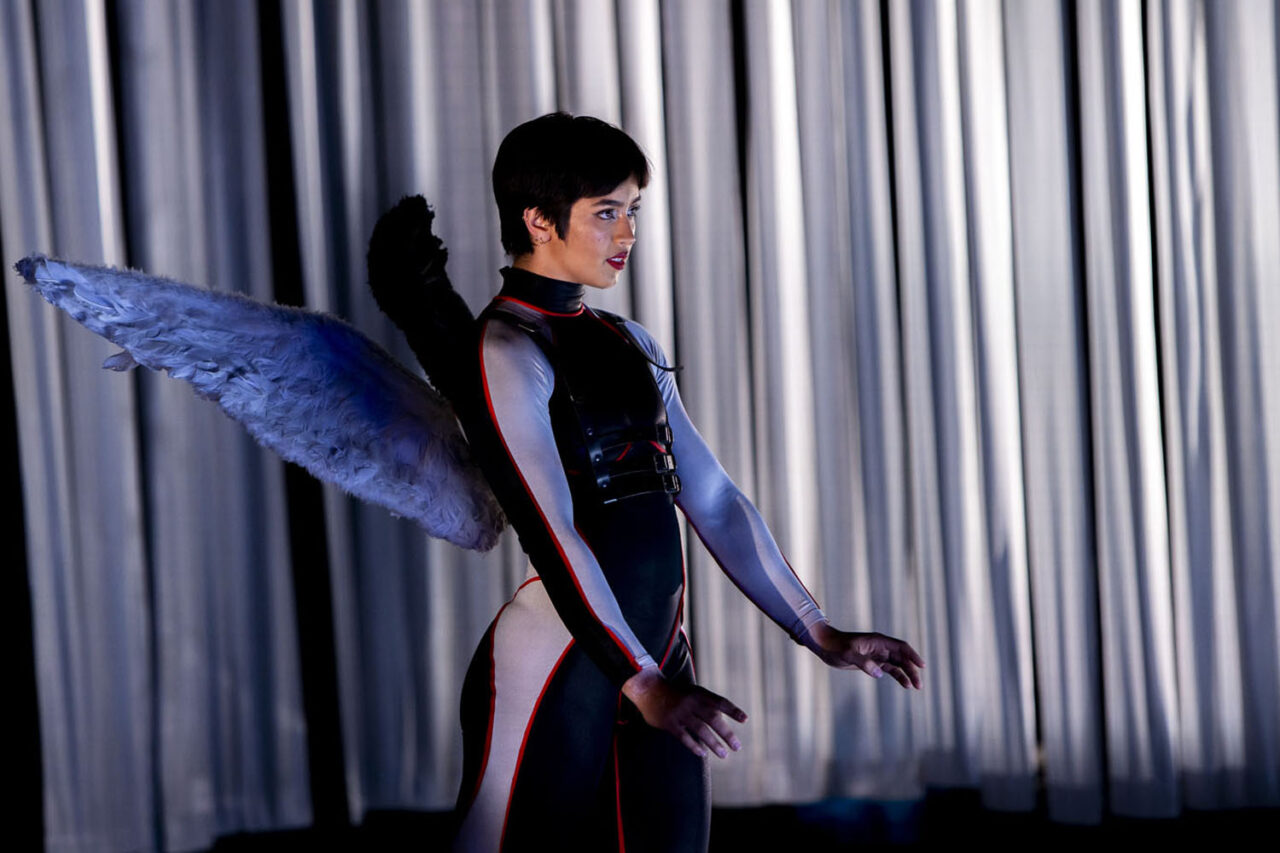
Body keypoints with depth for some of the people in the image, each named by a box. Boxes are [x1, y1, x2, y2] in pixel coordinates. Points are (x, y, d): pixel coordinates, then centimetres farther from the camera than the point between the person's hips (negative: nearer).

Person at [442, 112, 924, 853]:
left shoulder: (630, 343, 15)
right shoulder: (506, 350, -9)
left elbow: (713, 499, 15)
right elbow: (553, 533, -19)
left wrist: (823, 636, 10)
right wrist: (643, 683, -26)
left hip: (661, 656, 8)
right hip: (558, 673, -8)